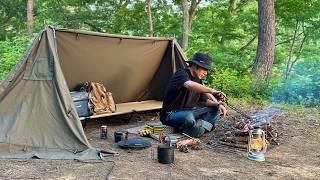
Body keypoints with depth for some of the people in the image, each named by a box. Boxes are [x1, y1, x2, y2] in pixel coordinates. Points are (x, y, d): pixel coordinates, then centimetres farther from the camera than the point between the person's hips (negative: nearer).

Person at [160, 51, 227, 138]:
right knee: (188, 117, -40)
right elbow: (190, 85, -41)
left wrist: (218, 104, -7)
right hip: (171, 115, -8)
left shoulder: (198, 80, 9)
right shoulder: (182, 74, -16)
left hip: (188, 112, 8)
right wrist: (211, 91, -42)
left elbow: (205, 100, 12)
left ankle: (200, 127, -18)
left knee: (216, 109, -1)